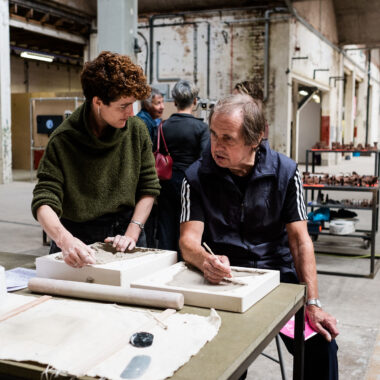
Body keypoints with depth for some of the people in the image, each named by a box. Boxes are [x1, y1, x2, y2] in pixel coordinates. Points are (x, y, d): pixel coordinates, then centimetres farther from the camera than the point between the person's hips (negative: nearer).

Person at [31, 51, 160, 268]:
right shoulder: (63, 140, -11)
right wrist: (65, 240, -34)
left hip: (123, 234, 2)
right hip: (78, 239, -2)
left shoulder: (137, 130, -2)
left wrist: (132, 234, -7)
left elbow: (149, 188, 4)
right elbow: (44, 203, -15)